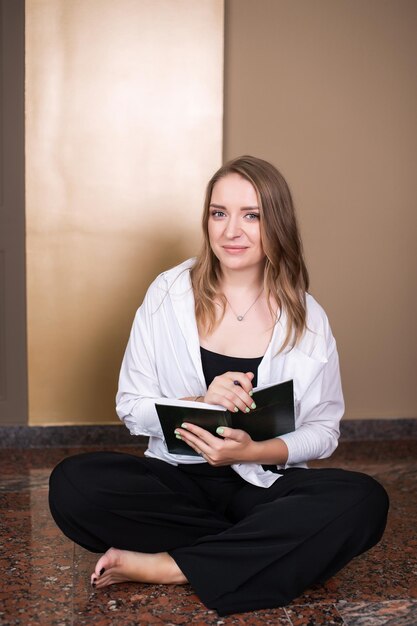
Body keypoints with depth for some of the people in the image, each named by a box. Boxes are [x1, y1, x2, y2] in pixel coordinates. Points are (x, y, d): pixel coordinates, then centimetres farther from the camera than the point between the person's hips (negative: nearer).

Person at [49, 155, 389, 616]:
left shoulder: (306, 318, 0)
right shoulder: (168, 294, -1)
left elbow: (323, 430, 2)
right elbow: (131, 407, 0)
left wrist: (252, 452, -18)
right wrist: (199, 403, -20)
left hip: (264, 483, 0)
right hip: (177, 478, 0)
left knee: (363, 501, -30)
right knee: (73, 483, -28)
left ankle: (168, 568, -21)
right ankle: (268, 550, -15)